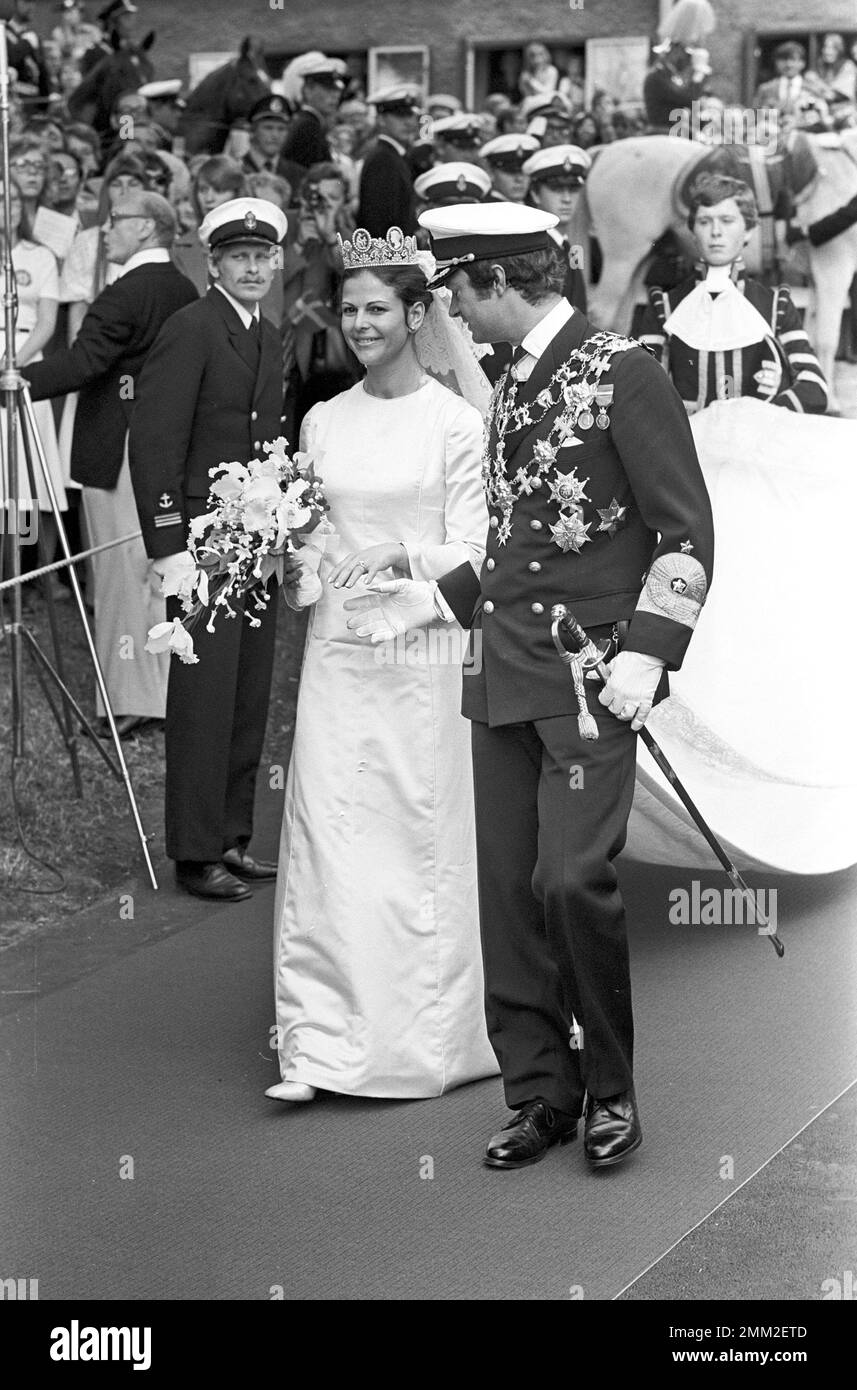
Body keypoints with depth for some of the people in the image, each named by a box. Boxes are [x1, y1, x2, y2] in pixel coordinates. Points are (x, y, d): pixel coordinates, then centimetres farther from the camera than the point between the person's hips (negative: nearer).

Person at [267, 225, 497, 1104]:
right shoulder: (322, 422, 10)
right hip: (334, 646, 4)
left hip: (416, 654, -4)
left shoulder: (454, 424, -4)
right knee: (322, 842, -2)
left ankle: (423, 1043, 15)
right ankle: (318, 1048, 0)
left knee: (415, 840, 2)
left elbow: (469, 554, -6)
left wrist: (402, 559, -23)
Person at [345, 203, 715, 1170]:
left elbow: (687, 528, -10)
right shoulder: (510, 388, 16)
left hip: (590, 674, -8)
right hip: (502, 676, 8)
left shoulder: (621, 372, -8)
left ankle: (610, 1089, 3)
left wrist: (647, 651, -18)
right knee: (508, 892, 6)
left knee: (572, 880, -15)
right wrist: (432, 599, 19)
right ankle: (540, 1092, 15)